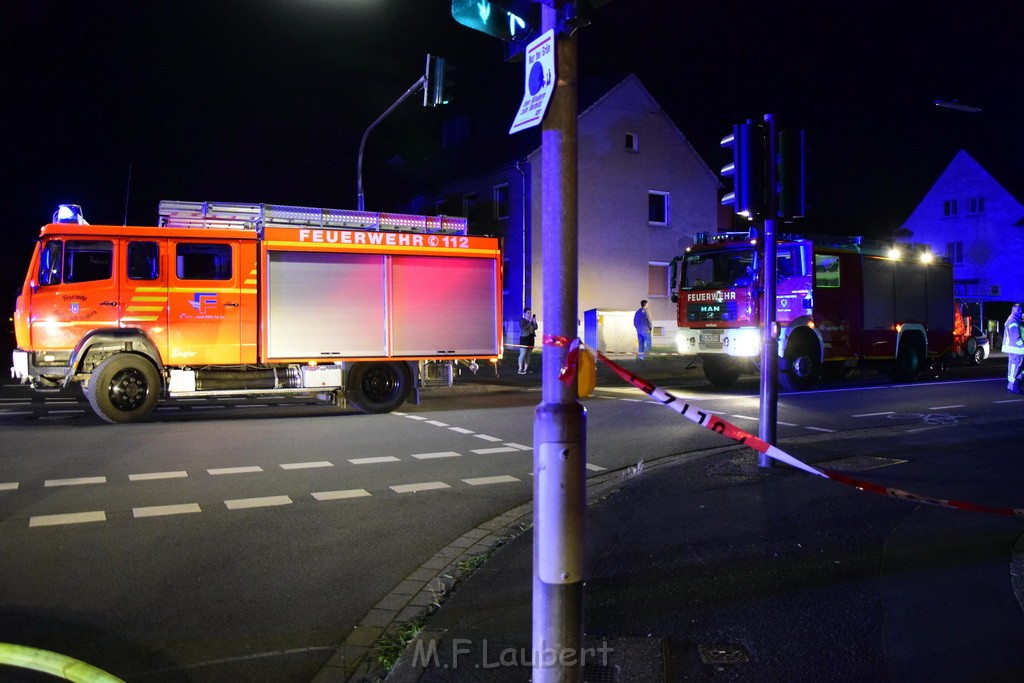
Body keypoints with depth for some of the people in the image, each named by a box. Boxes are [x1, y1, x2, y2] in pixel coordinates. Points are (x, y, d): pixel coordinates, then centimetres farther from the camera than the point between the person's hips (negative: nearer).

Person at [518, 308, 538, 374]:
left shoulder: (532, 320, 16)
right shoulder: (522, 320, -2)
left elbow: (535, 328, 6)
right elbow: (523, 327, -19)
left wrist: (534, 321, -9)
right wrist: (530, 321, -17)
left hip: (531, 339, 7)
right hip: (524, 338, -7)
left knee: (528, 355, 6)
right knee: (523, 354, -12)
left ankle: (526, 369, 10)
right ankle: (520, 369, -13)